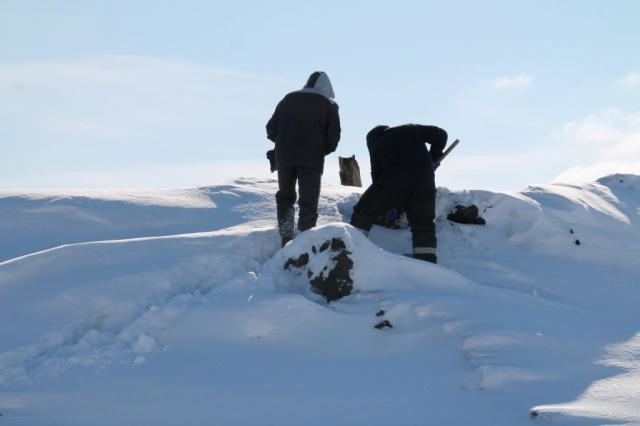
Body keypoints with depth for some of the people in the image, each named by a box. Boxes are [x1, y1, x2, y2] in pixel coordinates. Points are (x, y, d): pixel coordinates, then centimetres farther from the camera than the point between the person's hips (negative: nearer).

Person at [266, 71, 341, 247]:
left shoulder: (288, 99, 13)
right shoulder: (329, 105, 4)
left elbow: (271, 129, 9)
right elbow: (333, 137, -4)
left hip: (284, 157, 3)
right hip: (311, 160, -3)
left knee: (285, 196, 19)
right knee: (308, 201, 3)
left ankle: (286, 238, 9)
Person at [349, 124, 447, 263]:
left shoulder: (376, 146, 21)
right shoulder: (411, 129, 24)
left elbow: (377, 176, 23)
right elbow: (440, 135, 18)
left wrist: (387, 205, 32)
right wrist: (434, 158, 28)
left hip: (394, 181, -2)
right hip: (424, 182, 2)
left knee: (364, 212, 13)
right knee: (424, 226, 12)